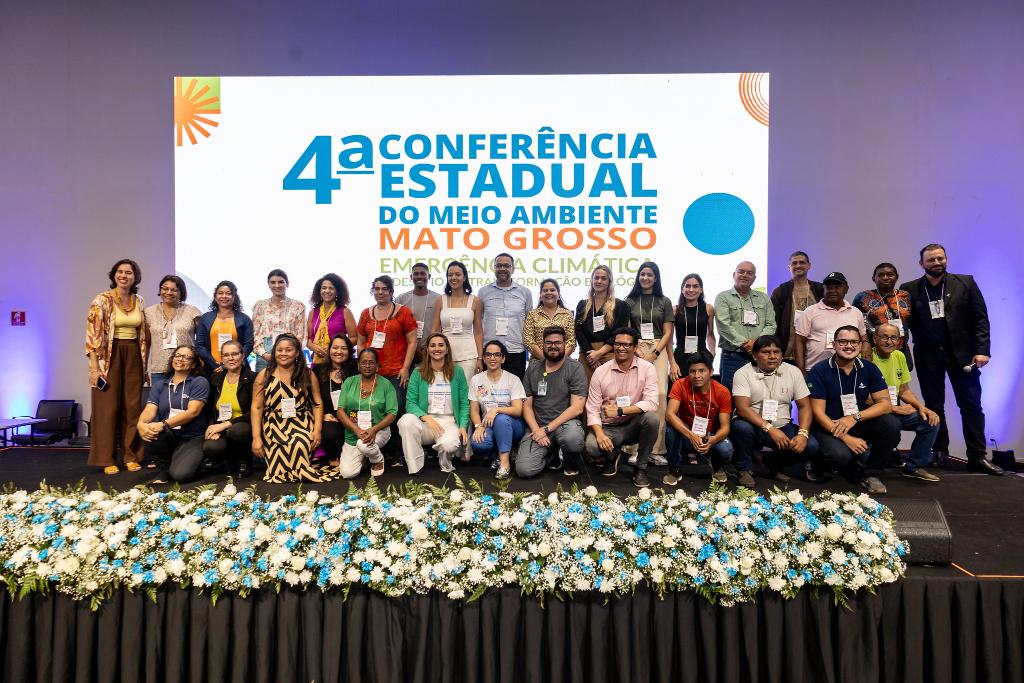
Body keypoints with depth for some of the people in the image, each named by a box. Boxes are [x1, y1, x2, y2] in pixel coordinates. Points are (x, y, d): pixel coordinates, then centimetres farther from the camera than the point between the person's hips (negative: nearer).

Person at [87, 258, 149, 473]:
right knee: (108, 407, -1)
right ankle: (107, 460, 7)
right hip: (110, 357, -4)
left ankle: (131, 456, 16)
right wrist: (95, 367, -16)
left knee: (133, 406, 6)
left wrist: (144, 362, 11)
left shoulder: (139, 302, 9)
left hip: (134, 357, 5)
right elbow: (93, 335, -11)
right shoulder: (102, 300, -6)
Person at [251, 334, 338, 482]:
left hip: (302, 424, 1)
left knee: (300, 444, -34)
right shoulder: (264, 375, 4)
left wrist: (317, 430, -8)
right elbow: (257, 408, 2)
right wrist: (256, 438, -5)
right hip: (275, 426, -1)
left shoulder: (307, 374, 6)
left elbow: (317, 404, 5)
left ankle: (301, 471, -3)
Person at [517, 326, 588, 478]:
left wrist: (547, 429, -13)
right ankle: (551, 452, 15)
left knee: (573, 438, -39)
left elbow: (577, 407, -9)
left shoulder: (575, 369, -2)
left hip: (566, 422, -3)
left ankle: (572, 463, -1)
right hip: (537, 427, 3)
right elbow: (527, 405, 8)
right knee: (524, 469, -19)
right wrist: (536, 431, -10)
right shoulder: (532, 369, 10)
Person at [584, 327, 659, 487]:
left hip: (634, 425, 0)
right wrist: (600, 434, -24)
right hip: (609, 428, 0)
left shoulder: (647, 368, -7)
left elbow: (651, 403, -19)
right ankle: (612, 456, 11)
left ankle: (641, 468, -9)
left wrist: (619, 411, -26)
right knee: (591, 447, -30)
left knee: (651, 417, -32)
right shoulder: (600, 372, -4)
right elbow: (593, 409, -7)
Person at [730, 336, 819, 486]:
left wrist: (803, 433, -17)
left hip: (783, 427, 3)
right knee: (741, 427, -35)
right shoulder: (743, 374, -9)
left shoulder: (793, 372, 2)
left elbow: (804, 407, 1)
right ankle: (745, 469, -5)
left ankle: (774, 463, 11)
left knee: (811, 446, -20)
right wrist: (770, 429, -30)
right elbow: (742, 408, -20)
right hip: (755, 427, -3)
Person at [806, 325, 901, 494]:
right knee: (841, 454, -34)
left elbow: (885, 404, -5)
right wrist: (845, 438, -24)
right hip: (828, 428, -4)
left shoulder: (869, 369, 1)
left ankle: (870, 473, -2)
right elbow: (818, 412, -13)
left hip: (859, 425, 4)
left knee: (892, 424, -22)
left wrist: (855, 417, -22)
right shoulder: (819, 371, -10)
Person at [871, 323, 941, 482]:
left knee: (930, 420, -9)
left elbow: (904, 391, 14)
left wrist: (922, 407, -4)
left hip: (896, 411, 7)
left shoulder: (899, 356, 9)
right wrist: (895, 408, -18)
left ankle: (914, 467, 8)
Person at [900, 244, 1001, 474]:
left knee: (972, 405, 1)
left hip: (962, 353, 0)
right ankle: (939, 452, 17)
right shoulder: (909, 289, 3)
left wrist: (982, 350, -8)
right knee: (934, 406, 7)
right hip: (928, 356, 0)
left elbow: (980, 318, 0)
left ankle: (977, 456, 6)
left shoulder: (965, 283, 3)